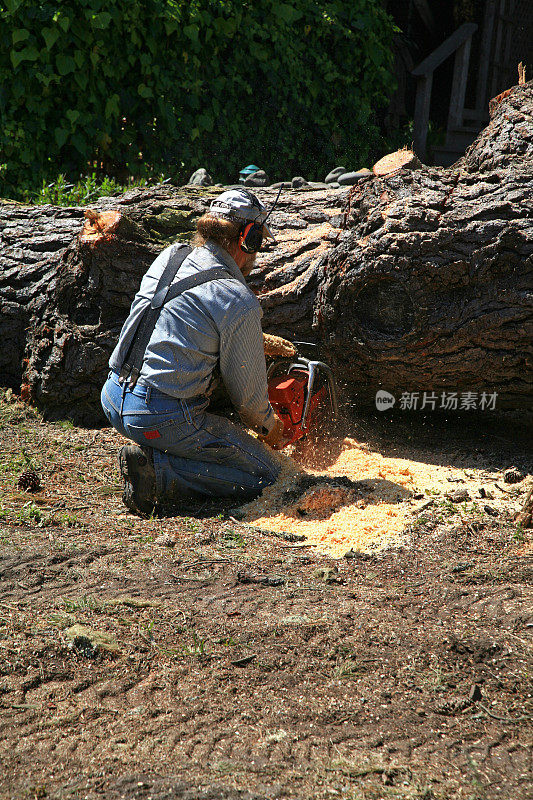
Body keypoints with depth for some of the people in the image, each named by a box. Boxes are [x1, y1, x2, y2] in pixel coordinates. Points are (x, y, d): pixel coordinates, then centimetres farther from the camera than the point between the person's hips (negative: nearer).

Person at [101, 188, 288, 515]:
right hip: (161, 419, -8)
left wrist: (257, 340, 31)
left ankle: (151, 459, 12)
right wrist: (269, 426, 19)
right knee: (264, 472, 4)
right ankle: (159, 470, -10)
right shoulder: (239, 302, -13)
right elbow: (248, 393, -2)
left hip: (113, 399, 8)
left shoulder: (168, 258, 9)